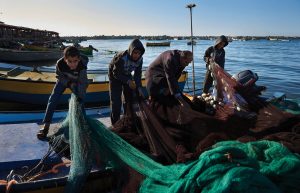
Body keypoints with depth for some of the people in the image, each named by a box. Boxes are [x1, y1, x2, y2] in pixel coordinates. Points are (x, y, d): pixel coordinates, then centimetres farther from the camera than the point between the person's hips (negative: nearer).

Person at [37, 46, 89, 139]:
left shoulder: (82, 65, -40)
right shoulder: (60, 64, -37)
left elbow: (83, 82, -31)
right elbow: (60, 76, -15)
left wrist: (81, 97, -31)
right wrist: (69, 83, -26)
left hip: (76, 82, 0)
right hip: (63, 80, 0)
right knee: (53, 100, -7)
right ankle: (46, 126, -1)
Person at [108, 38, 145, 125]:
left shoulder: (139, 59, -20)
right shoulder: (121, 58, -36)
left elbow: (138, 74, -11)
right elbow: (116, 73, -26)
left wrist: (139, 87, -20)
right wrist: (128, 81, -34)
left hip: (127, 76, 6)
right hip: (115, 77, -5)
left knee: (130, 98, 9)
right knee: (116, 101, -9)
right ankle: (115, 123, 4)